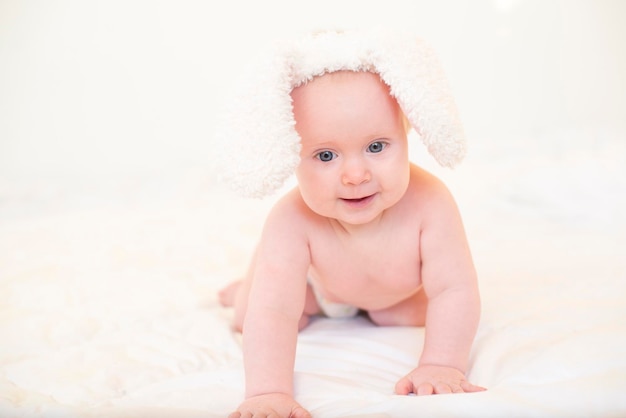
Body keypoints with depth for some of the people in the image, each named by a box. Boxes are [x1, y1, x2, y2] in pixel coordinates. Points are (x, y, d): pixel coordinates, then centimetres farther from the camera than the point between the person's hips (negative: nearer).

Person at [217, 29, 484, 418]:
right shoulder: (292, 221, -45)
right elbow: (273, 312, -49)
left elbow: (454, 292, -39)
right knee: (248, 318, -4)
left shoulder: (429, 204, -44)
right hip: (314, 281, -1)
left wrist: (441, 366, -48)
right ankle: (249, 284, 32)